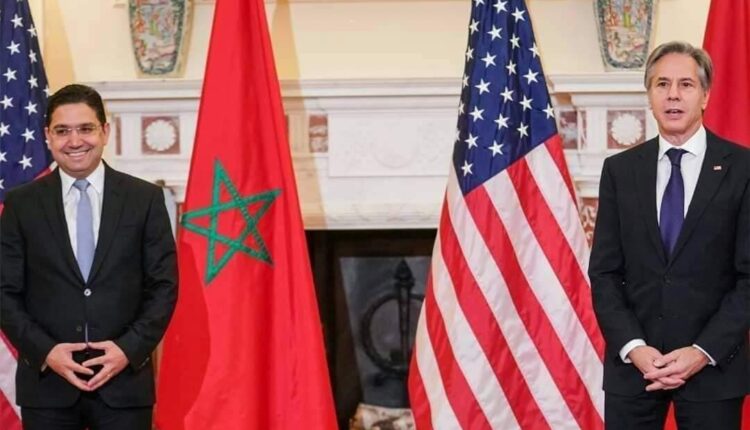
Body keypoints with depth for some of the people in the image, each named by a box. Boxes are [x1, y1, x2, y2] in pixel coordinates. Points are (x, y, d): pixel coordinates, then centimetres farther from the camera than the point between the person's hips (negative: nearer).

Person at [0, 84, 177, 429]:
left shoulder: (145, 199, 4)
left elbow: (163, 286, 3)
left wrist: (130, 348, -10)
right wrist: (45, 351, -10)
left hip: (125, 379, 0)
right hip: (46, 383, 1)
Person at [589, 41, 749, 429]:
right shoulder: (620, 170, 7)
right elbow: (604, 271, 5)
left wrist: (704, 351, -12)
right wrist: (632, 347, -9)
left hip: (713, 366, -2)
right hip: (632, 364, 2)